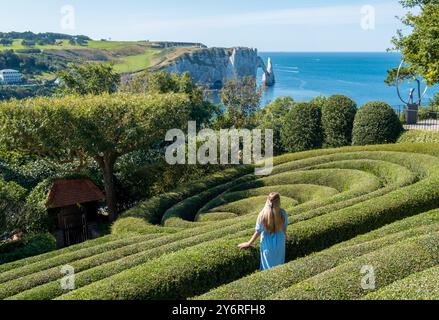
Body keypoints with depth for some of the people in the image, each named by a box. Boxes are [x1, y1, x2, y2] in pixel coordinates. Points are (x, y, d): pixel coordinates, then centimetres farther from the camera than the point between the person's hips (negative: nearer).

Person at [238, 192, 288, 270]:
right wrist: (284, 236, 22)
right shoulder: (283, 213, -18)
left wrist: (249, 243, 0)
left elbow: (258, 232, -14)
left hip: (267, 245, -1)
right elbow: (284, 228, -2)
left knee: (268, 266, 17)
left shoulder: (263, 214, -21)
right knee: (279, 264, 22)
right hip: (280, 243, 1)